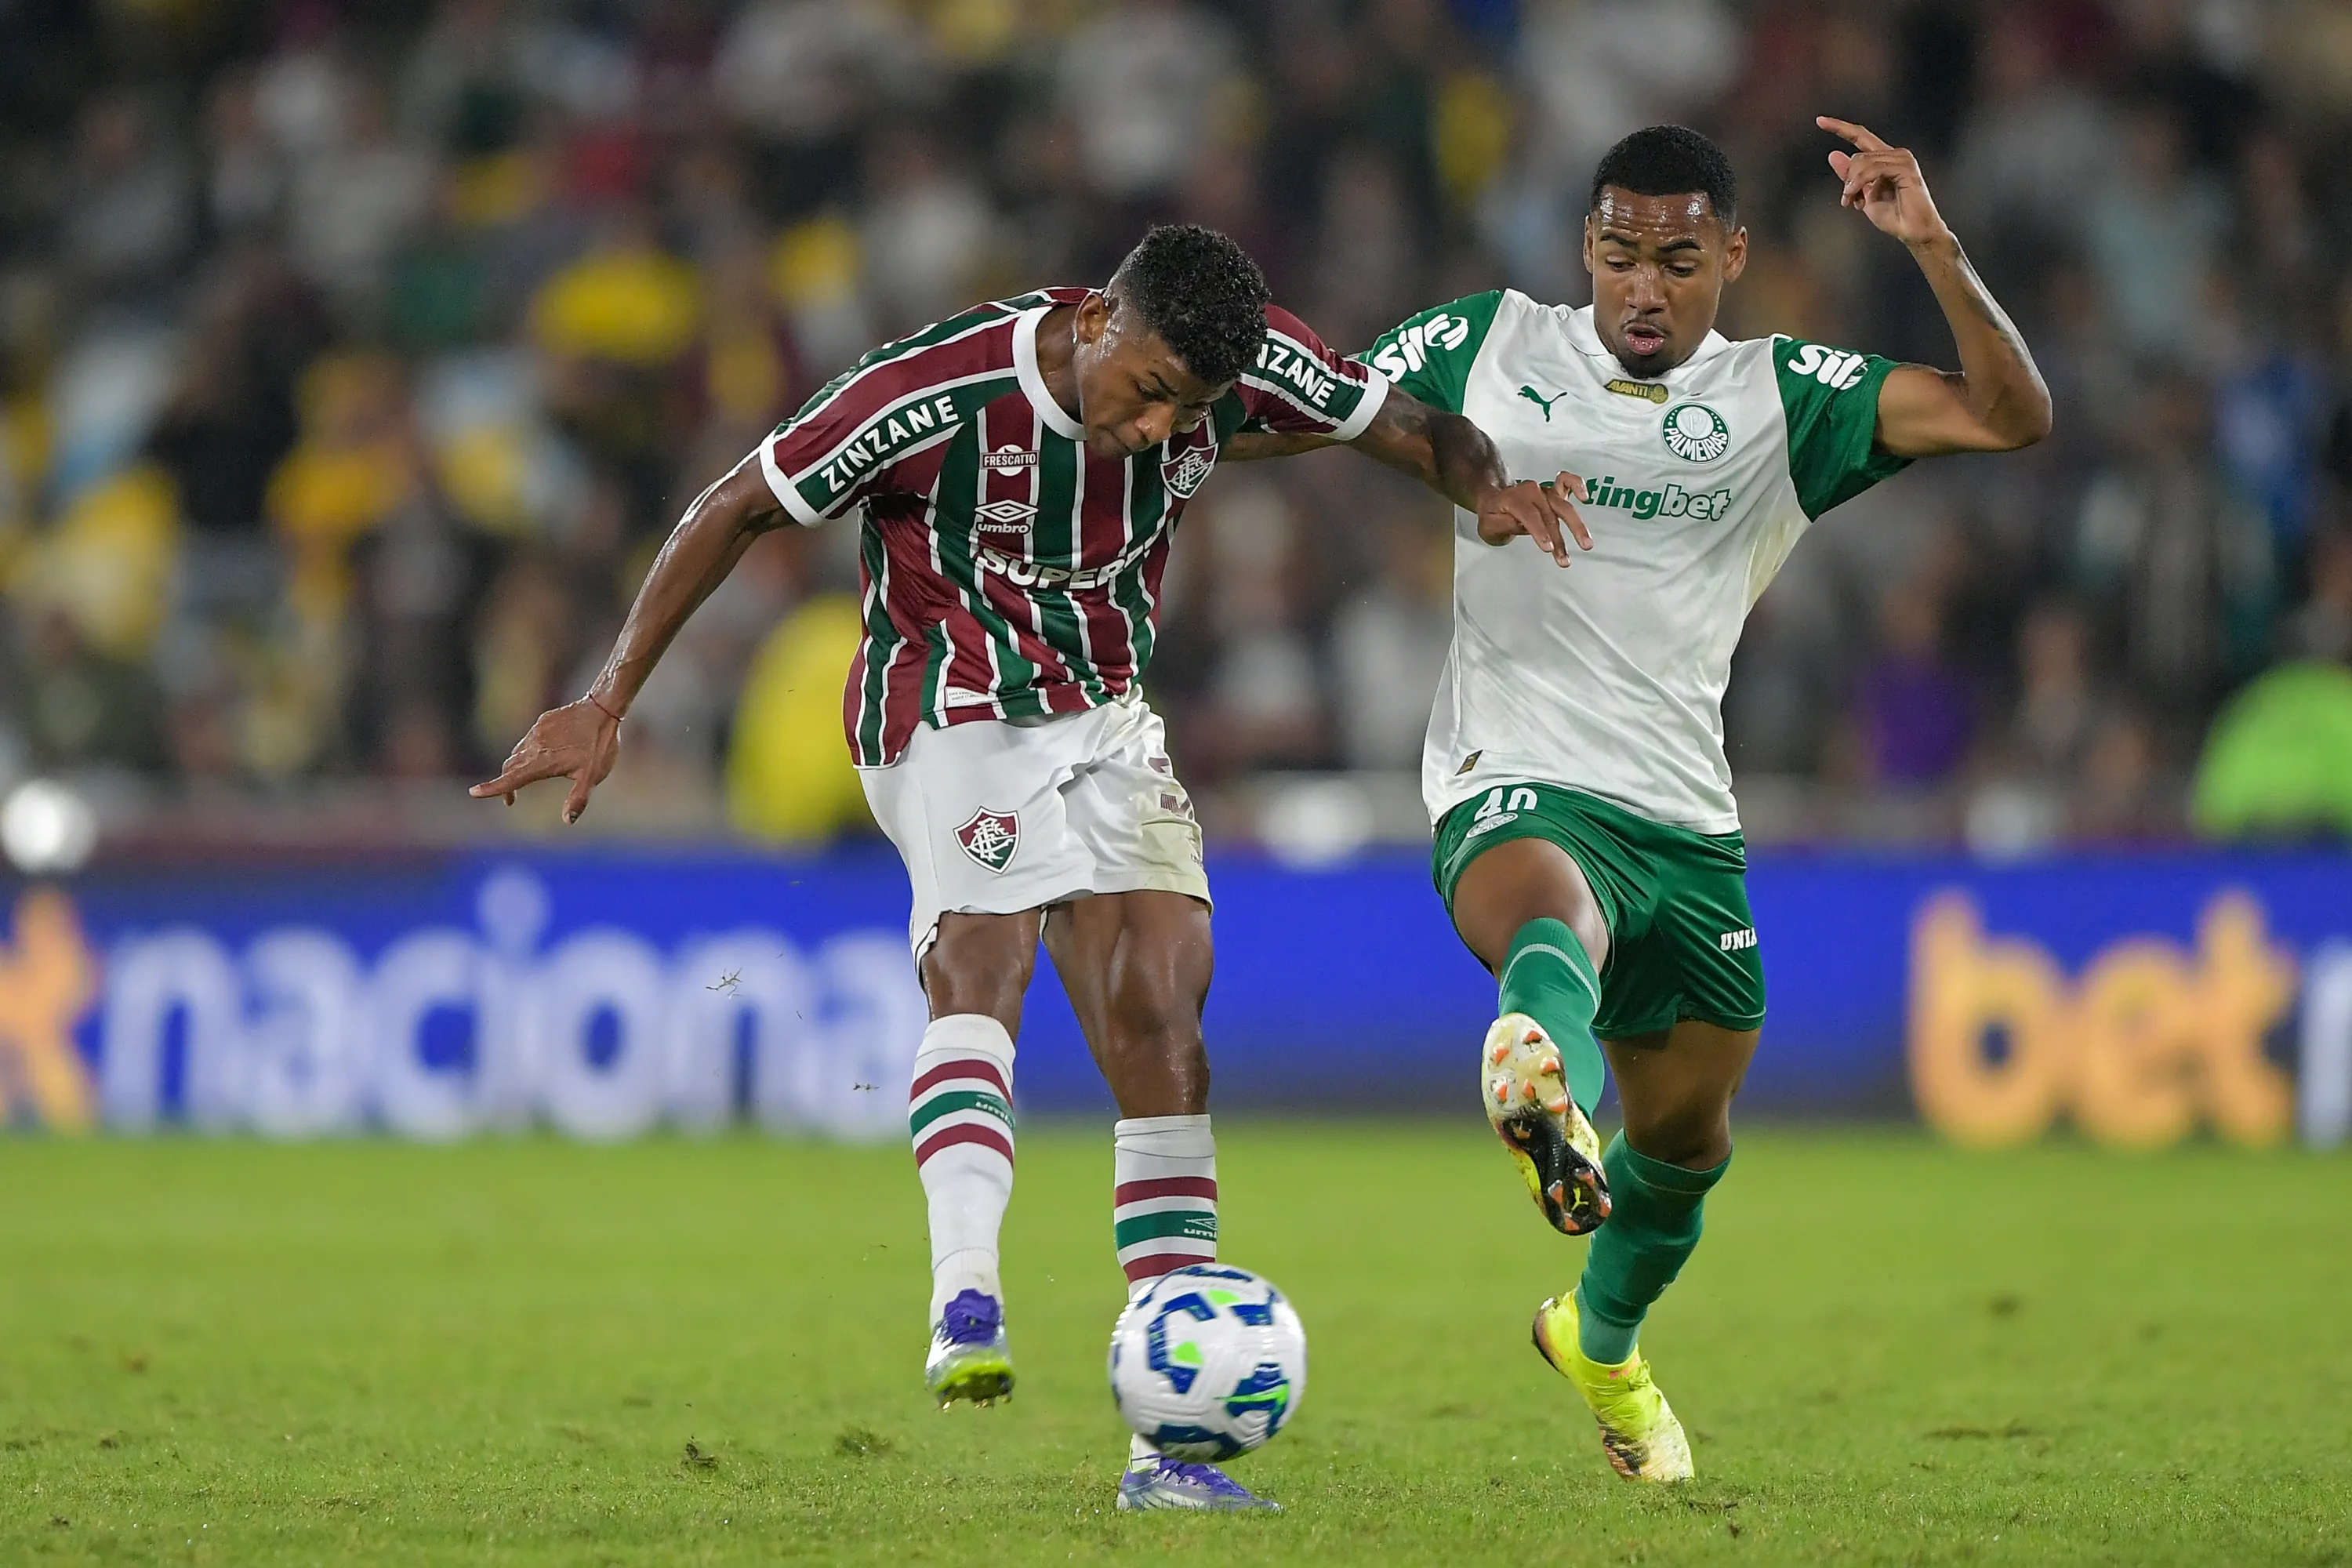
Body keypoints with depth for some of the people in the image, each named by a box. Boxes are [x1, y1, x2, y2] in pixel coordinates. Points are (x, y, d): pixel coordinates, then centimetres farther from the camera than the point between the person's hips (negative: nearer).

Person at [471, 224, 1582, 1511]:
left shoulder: (1246, 365, -11)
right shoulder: (932, 395, -25)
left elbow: (1409, 426, 3)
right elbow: (736, 510, -14)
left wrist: (1488, 488, -21)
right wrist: (606, 704, -13)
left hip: (1107, 720, 6)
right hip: (951, 720, -5)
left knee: (1162, 1044, -3)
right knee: (982, 959, -31)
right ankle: (965, 1306, -51)